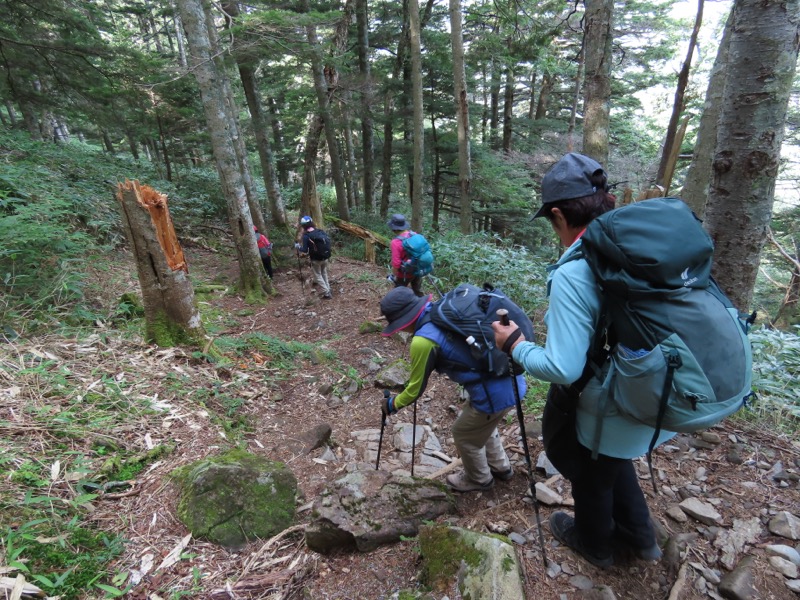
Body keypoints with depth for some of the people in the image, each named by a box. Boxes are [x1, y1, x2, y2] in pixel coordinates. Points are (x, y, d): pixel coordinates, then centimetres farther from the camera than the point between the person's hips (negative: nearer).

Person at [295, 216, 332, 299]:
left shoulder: (306, 236, -15)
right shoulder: (321, 232, -1)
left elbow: (305, 250, -13)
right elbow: (328, 242, 5)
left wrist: (298, 247, 4)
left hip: (316, 260, -5)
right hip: (325, 258, 5)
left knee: (318, 276, 9)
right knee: (324, 274, 23)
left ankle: (327, 293, 5)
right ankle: (328, 290, 28)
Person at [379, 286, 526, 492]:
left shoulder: (423, 341, -20)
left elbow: (415, 390, -4)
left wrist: (392, 404, 16)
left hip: (495, 394, -8)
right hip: (513, 380, 8)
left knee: (463, 434, 20)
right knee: (481, 423, 33)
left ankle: (479, 479, 45)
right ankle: (500, 467, 53)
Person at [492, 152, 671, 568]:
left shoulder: (572, 276, -30)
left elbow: (563, 368, -31)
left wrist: (515, 344, -13)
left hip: (616, 412, -6)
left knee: (592, 476, 25)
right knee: (615, 462, 34)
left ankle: (595, 545, 53)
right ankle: (640, 538, 55)